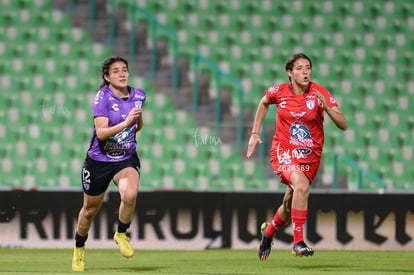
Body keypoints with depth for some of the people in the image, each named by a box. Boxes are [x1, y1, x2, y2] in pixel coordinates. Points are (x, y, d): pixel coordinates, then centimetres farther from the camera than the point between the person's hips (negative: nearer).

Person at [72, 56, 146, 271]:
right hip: (99, 161, -2)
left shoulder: (138, 96, -2)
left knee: (130, 195, -29)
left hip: (127, 159, 2)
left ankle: (121, 234, -2)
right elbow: (101, 133, -29)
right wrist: (125, 123, -38)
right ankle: (79, 247, 41)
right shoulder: (102, 98, -17)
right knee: (90, 210, 13)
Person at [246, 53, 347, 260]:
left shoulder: (319, 93, -10)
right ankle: (298, 242, -25)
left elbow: (343, 125, -15)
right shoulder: (279, 92, -7)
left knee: (290, 205, 12)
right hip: (283, 151, -2)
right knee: (302, 186, -31)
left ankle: (268, 231, 47)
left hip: (310, 156, 2)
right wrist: (255, 133, 13)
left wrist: (326, 107, -31)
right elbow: (264, 103, 17)